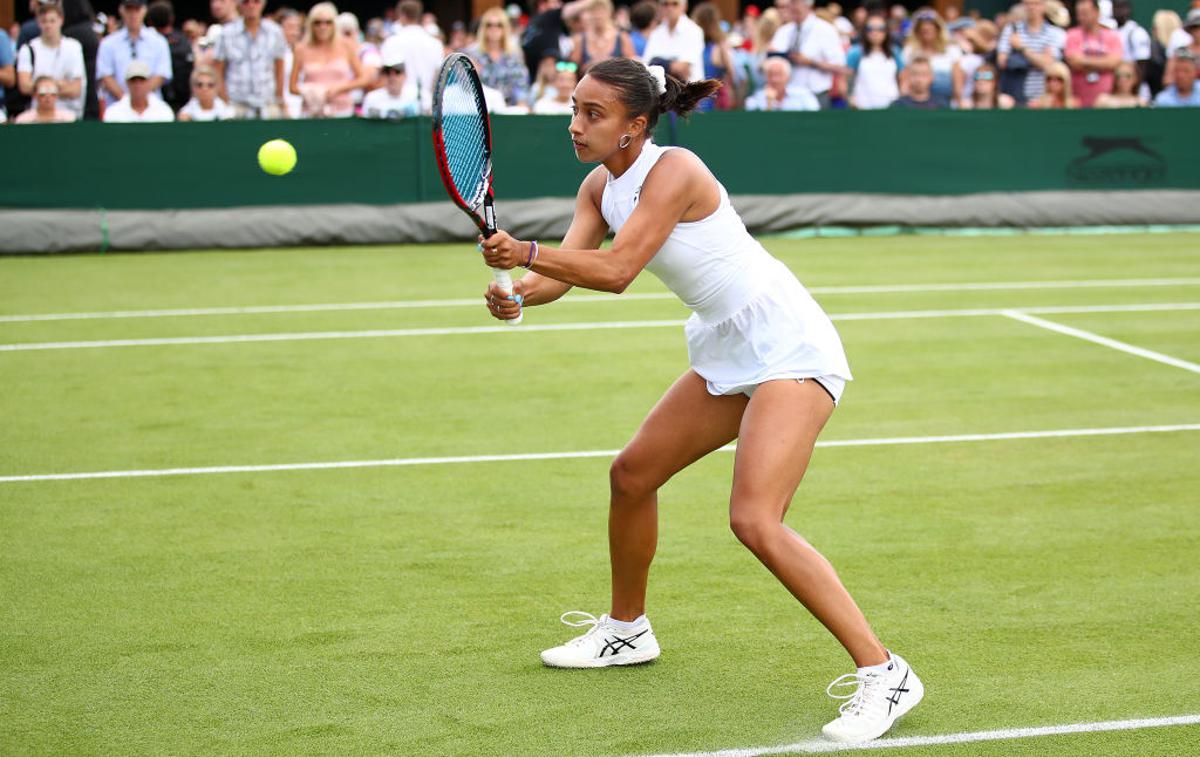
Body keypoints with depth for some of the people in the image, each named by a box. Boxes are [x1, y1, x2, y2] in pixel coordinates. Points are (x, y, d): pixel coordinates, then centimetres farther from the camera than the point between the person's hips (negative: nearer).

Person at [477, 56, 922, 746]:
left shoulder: (673, 171, -20)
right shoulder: (600, 186, 6)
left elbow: (615, 271, -28)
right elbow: (565, 270, -5)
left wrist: (523, 252, -33)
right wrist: (518, 295, -25)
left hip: (791, 352, -10)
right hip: (727, 355, 10)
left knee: (755, 522, -22)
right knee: (633, 474, 16)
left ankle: (883, 674, -18)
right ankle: (627, 630, 39)